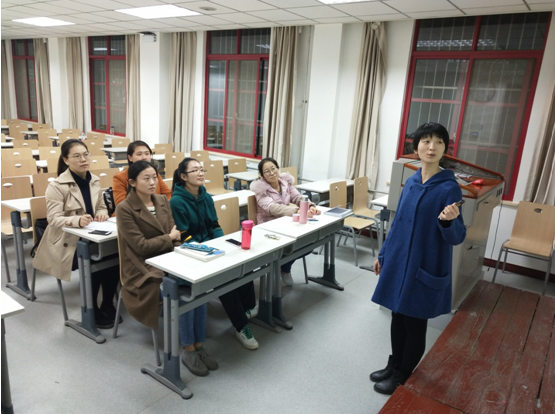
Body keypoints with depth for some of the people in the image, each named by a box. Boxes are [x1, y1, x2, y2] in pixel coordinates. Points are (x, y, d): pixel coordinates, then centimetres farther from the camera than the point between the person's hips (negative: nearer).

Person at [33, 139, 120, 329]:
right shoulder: (57, 186, -13)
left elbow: (101, 207, 15)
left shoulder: (95, 181, 5)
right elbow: (54, 219, -20)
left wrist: (102, 213, -11)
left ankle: (107, 305, -1)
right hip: (66, 242, -5)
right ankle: (92, 311, -3)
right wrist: (77, 220, -39)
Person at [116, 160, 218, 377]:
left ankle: (198, 346, -10)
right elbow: (141, 246, -14)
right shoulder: (124, 209, -10)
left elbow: (174, 233, 8)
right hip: (145, 268, -5)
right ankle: (188, 351, -10)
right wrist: (169, 238, -5)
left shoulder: (162, 200, 9)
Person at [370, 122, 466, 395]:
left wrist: (448, 221, -37)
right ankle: (394, 366, 38)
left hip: (426, 267, -6)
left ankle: (402, 377, 29)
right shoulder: (412, 181, 3)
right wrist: (384, 254, 16)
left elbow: (456, 238, -16)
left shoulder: (449, 188, -15)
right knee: (398, 317, 18)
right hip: (399, 261, 6)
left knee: (415, 324, 10)